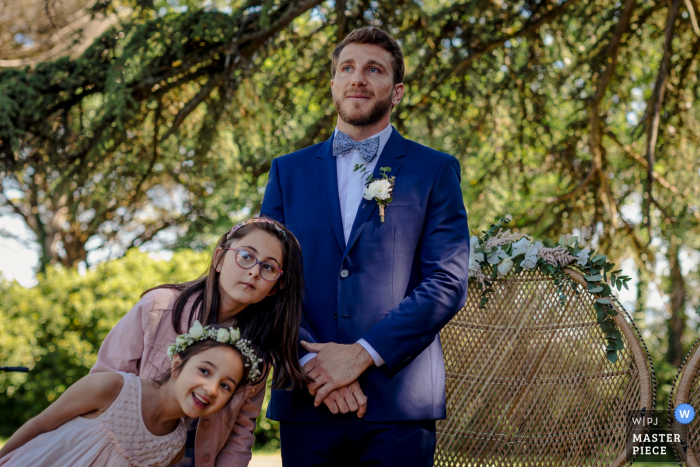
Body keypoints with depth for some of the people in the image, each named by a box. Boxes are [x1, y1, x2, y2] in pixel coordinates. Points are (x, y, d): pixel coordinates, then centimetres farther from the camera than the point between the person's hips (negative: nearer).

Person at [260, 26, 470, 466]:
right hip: (307, 400, 2)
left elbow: (448, 283, -3)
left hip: (399, 400, -2)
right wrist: (313, 362, -10)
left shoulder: (436, 171, 6)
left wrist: (363, 353, -12)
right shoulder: (288, 172, 13)